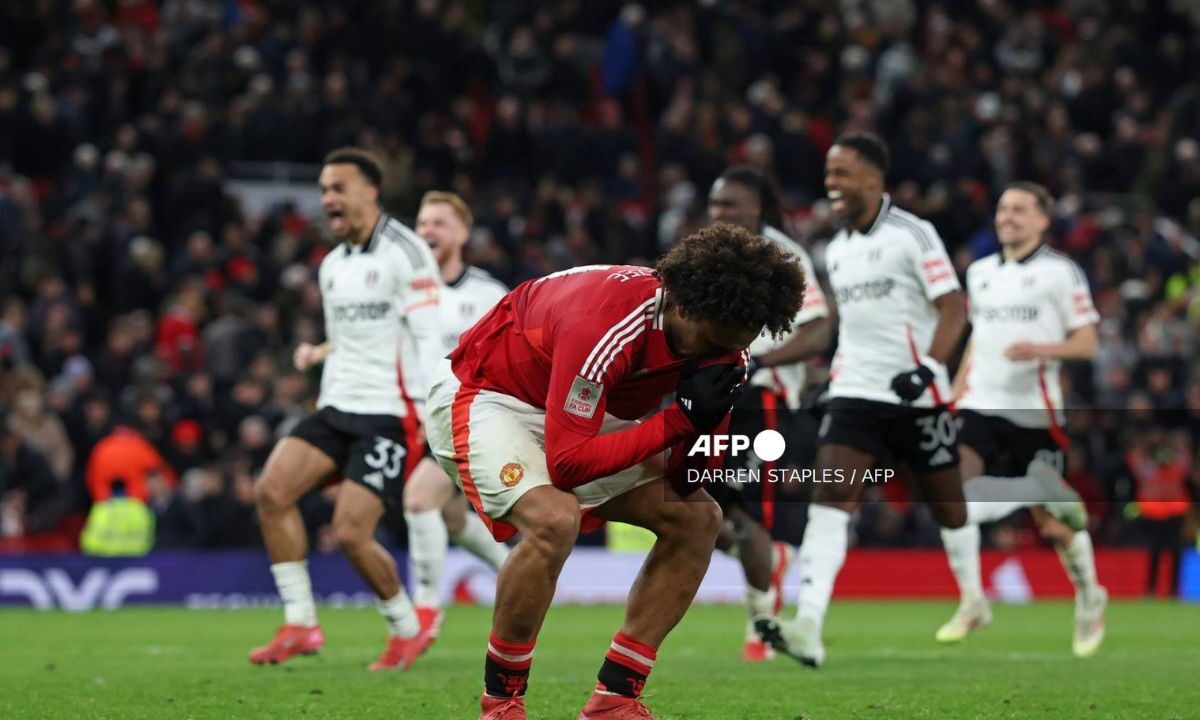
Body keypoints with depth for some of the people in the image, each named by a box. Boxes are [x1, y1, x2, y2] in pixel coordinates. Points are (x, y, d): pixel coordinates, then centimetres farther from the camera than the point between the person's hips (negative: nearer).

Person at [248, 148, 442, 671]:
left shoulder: (405, 254, -9)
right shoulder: (332, 265, 16)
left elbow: (429, 338, -14)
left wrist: (427, 418, -20)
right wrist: (320, 353, 10)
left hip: (388, 413, -7)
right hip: (337, 407, 8)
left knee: (351, 533, -15)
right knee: (271, 490, -13)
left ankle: (406, 629, 10)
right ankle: (300, 626, -6)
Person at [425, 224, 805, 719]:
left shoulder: (715, 337, -13)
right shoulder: (601, 325, -36)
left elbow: (682, 479, -7)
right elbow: (566, 463, -36)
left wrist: (709, 420, -28)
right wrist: (682, 417, -36)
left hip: (581, 417, 8)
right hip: (484, 396, -8)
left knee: (696, 519, -2)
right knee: (553, 520, -34)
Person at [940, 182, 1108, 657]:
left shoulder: (1061, 272, -3)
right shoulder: (979, 272, 13)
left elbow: (1087, 343, -5)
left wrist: (1041, 349, -22)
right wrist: (957, 389, 16)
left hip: (1035, 412, -4)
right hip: (982, 405, 4)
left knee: (1051, 522, 3)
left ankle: (1089, 598, 30)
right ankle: (972, 602, -13)